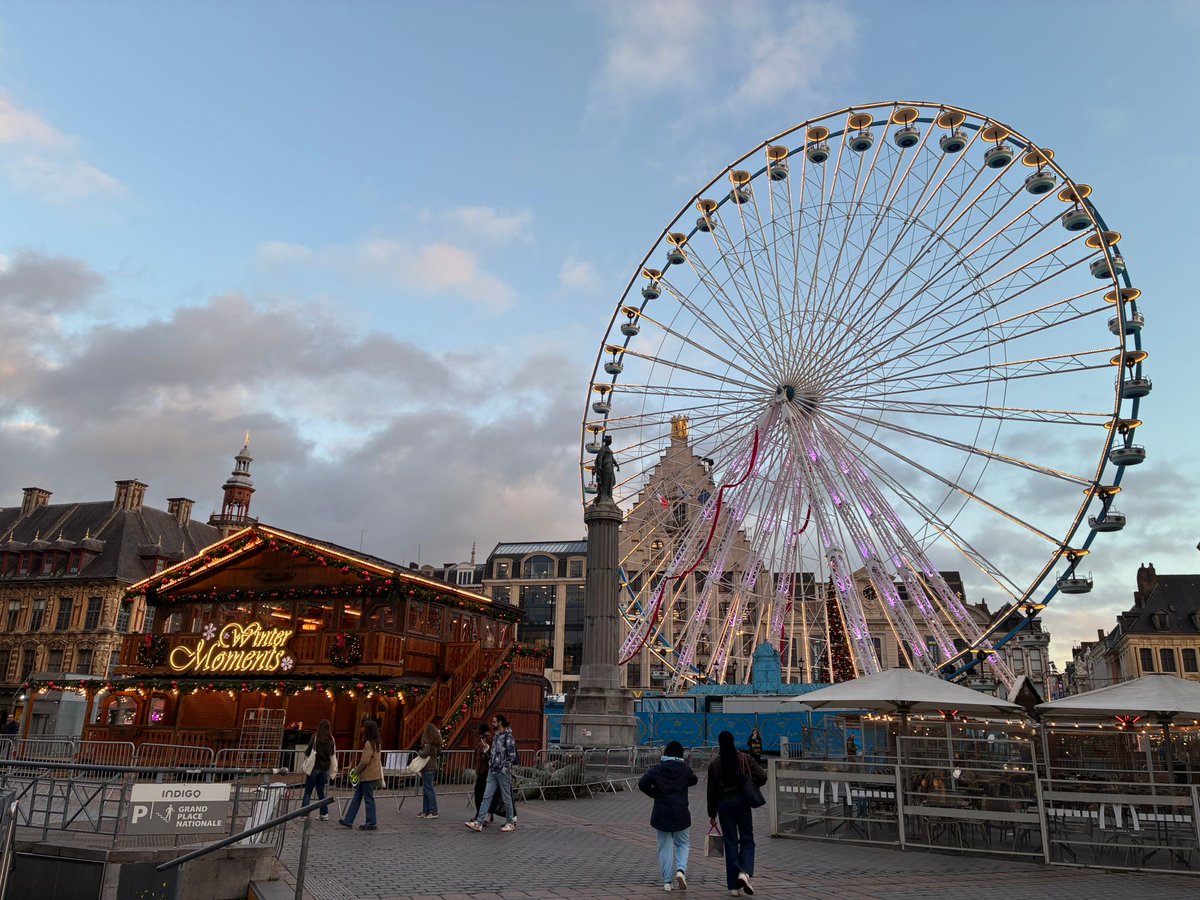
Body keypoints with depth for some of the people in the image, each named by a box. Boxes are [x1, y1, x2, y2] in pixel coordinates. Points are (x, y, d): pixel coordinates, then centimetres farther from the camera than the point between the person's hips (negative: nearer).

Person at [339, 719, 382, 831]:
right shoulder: (375, 742, 11)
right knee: (357, 797, 14)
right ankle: (348, 821, 19)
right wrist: (357, 769, 15)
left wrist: (356, 771, -6)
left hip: (368, 776, -10)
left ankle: (371, 823, 9)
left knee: (369, 799, 0)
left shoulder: (369, 743, -19)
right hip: (366, 775, 10)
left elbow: (365, 761, -21)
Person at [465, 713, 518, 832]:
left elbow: (512, 756, -15)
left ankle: (511, 823, 16)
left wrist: (504, 769, -15)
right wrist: (491, 765, 12)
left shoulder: (508, 737, -12)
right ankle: (478, 823, 0)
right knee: (486, 797, 2)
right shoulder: (496, 736, 13)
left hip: (503, 773, -8)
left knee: (506, 798, 4)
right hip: (492, 772, 8)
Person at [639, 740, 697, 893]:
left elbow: (642, 784, -12)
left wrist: (655, 794, 1)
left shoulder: (657, 768, -4)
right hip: (680, 813, 0)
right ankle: (681, 870, -8)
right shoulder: (685, 768, -2)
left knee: (665, 846, 8)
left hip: (661, 813, 0)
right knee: (683, 843, 16)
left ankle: (667, 882, 8)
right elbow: (693, 780, 17)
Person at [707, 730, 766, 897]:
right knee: (747, 839, 9)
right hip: (741, 801, -1)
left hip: (723, 803, 1)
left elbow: (711, 791, 3)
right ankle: (745, 872, -16)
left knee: (730, 842, 6)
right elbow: (762, 776, -11)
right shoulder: (744, 759, -1)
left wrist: (712, 814, 10)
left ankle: (734, 886, 7)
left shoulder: (715, 764, 2)